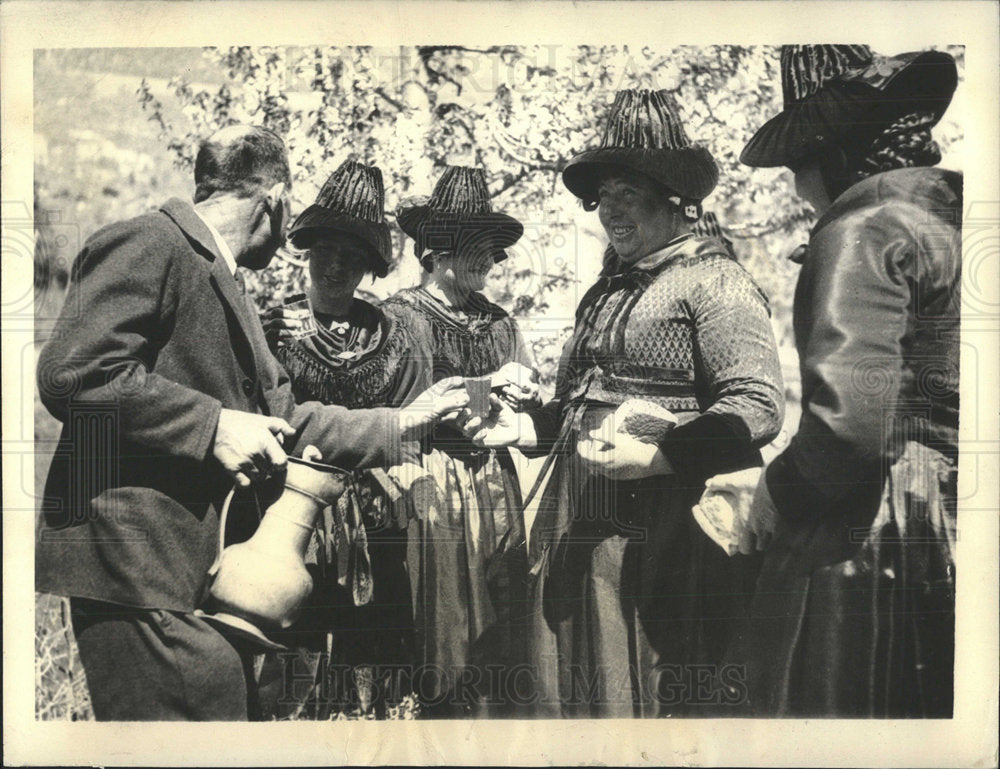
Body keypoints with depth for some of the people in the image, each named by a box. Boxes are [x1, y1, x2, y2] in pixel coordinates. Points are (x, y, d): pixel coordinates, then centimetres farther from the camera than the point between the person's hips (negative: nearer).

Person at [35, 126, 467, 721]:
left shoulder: (226, 285, 24)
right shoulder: (149, 243, -8)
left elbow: (282, 417, 19)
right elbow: (73, 372, -21)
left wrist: (401, 424, 15)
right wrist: (213, 425, -20)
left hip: (215, 570, 10)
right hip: (143, 567, -10)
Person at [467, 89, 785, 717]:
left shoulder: (713, 280, -5)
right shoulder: (605, 291, 20)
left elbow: (759, 405, -15)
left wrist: (654, 458, -23)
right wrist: (524, 427, 9)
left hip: (664, 531, -8)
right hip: (581, 527, 8)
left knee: (662, 694, 2)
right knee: (573, 687, 14)